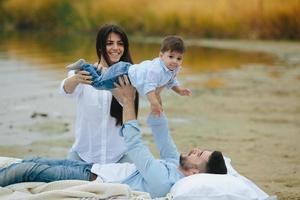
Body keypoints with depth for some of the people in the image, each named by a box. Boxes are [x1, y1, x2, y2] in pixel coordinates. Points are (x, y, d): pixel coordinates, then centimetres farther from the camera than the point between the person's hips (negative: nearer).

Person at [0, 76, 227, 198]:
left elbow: (134, 144, -27)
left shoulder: (161, 180, -31)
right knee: (32, 162, 11)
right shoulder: (175, 164, -2)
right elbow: (162, 135, 8)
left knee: (28, 169, -7)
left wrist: (129, 101, -19)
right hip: (96, 167, 9)